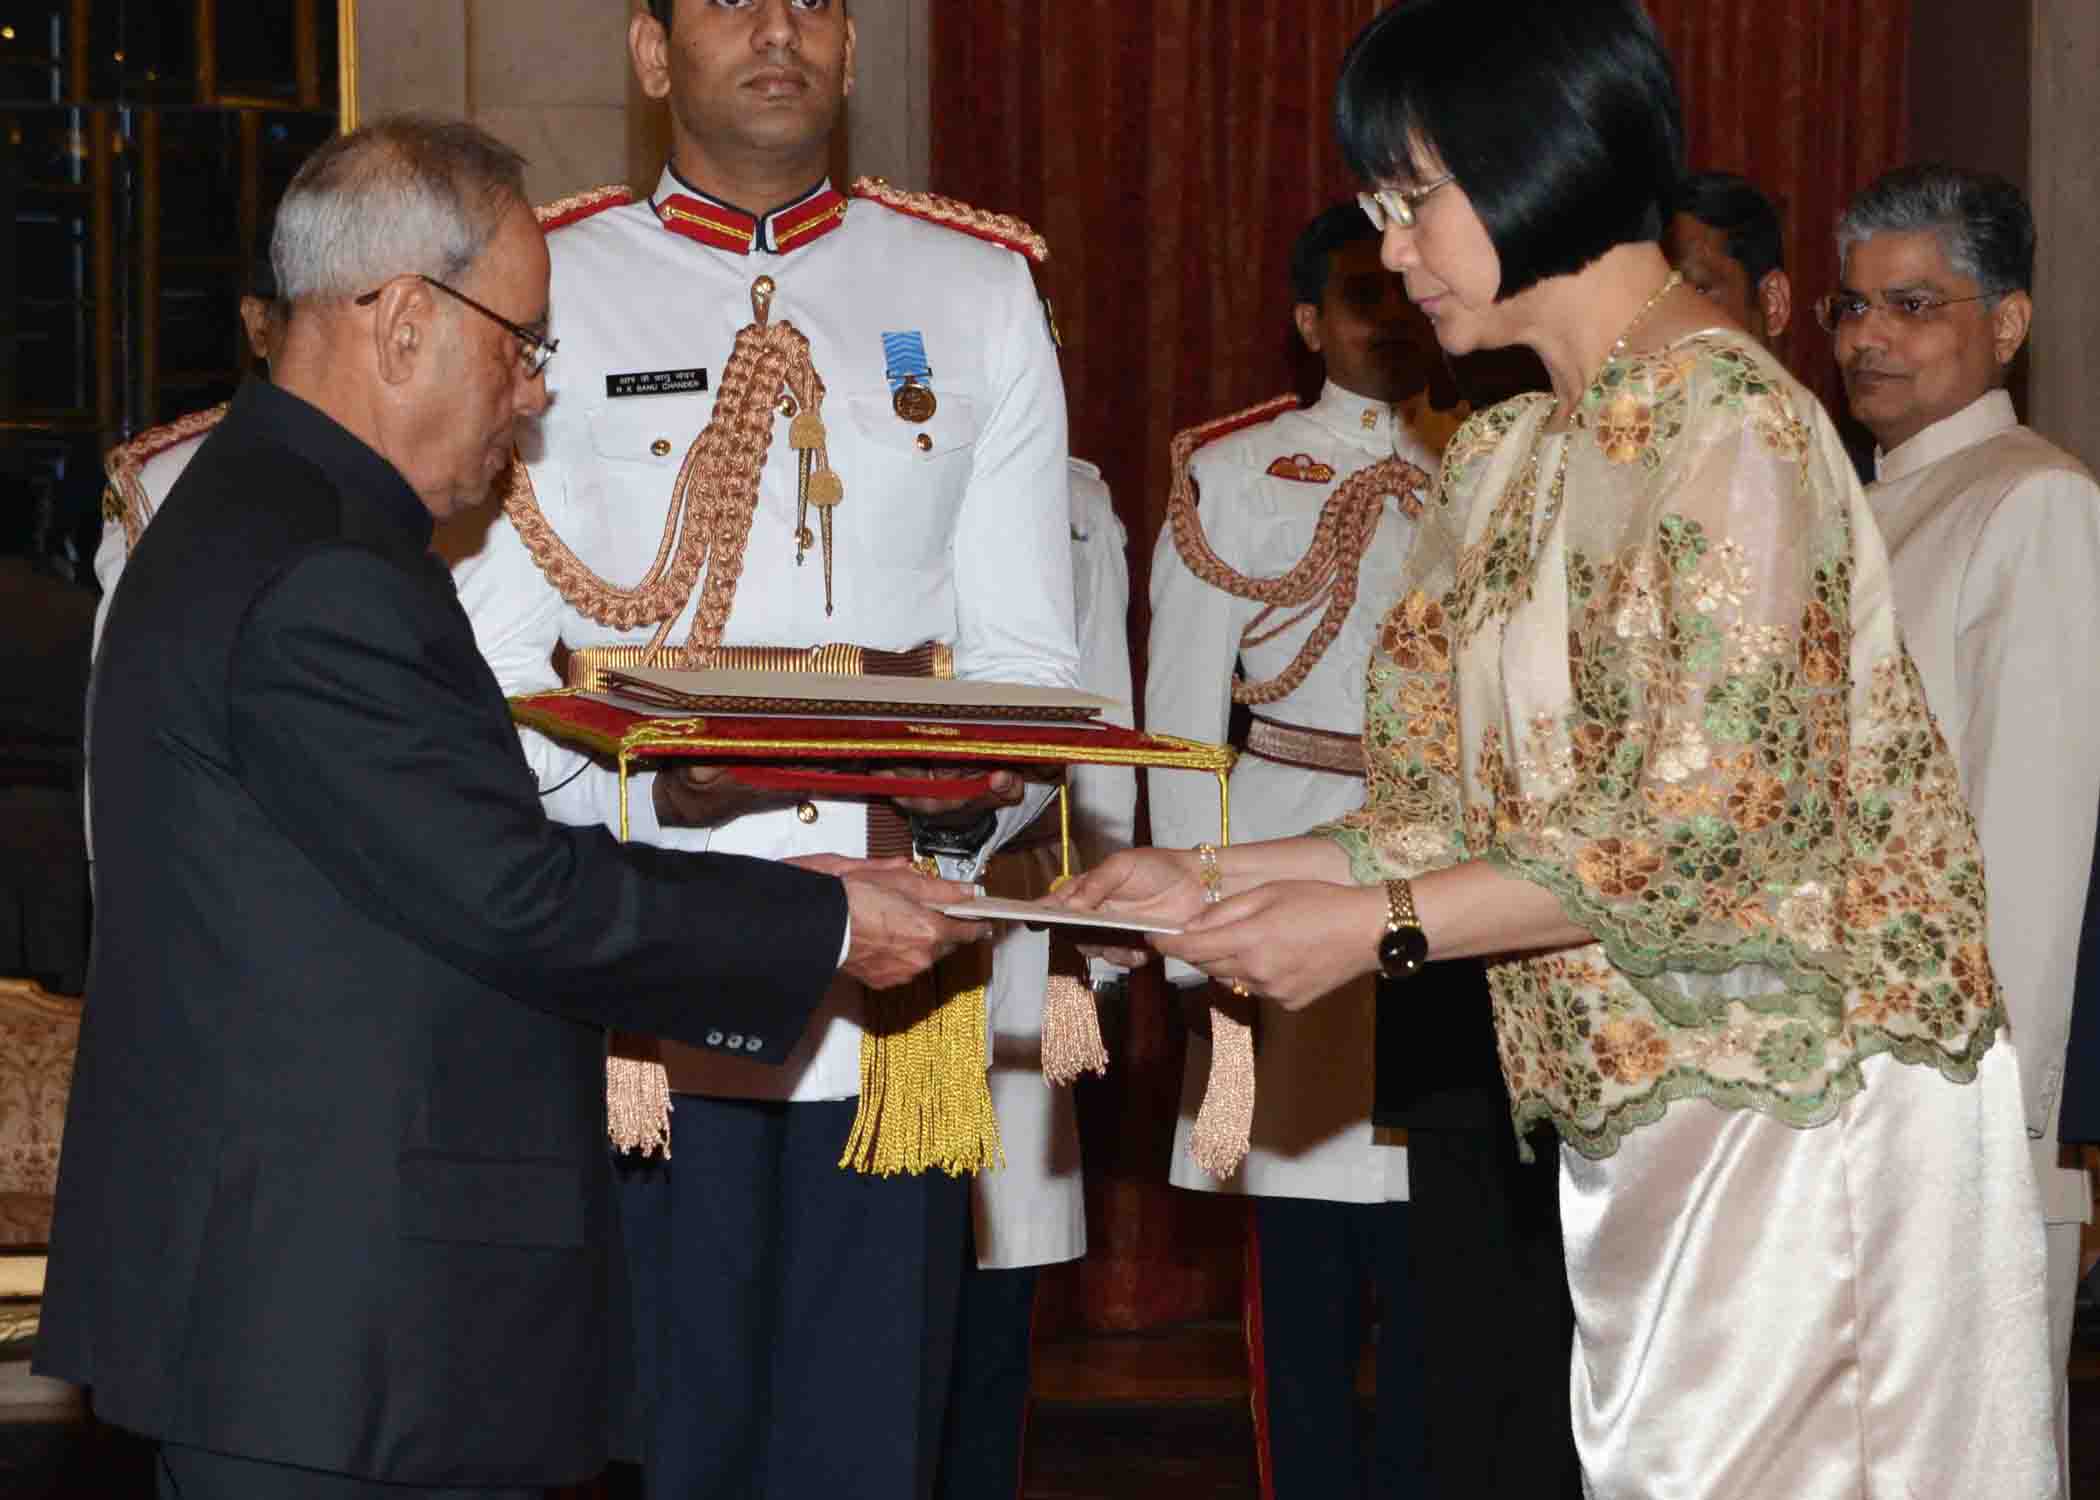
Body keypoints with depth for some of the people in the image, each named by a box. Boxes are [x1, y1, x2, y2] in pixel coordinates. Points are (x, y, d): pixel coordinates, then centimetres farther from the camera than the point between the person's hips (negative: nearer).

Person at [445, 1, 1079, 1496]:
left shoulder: (979, 293, 14)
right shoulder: (547, 292, 6)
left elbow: (1029, 658, 12)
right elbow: (486, 687, 0)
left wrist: (972, 792, -10)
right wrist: (658, 777, -19)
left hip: (894, 1001, 2)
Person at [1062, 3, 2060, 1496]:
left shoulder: (1731, 423, -12)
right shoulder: (1512, 465, 15)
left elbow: (1714, 824, -18)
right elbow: (1472, 817, 15)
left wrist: (1377, 924, -16)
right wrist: (1206, 881, 5)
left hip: (1802, 1104, -8)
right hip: (1646, 1097, 8)